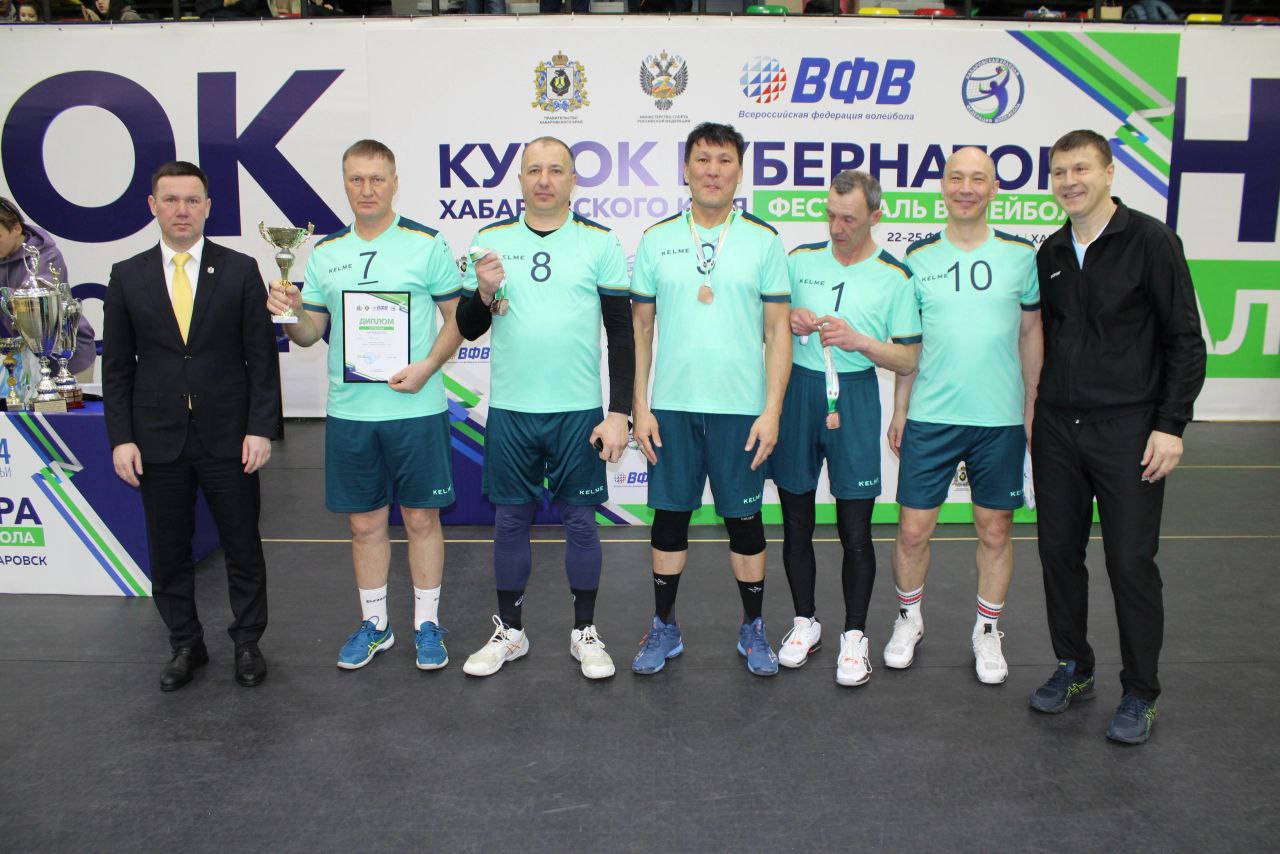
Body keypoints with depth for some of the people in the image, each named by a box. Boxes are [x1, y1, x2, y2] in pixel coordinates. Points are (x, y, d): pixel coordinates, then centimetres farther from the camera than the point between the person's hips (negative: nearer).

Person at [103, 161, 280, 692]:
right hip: (158, 440, 2)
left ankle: (247, 643, 24)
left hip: (228, 438, -2)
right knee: (168, 553, 10)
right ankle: (185, 645, 27)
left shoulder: (239, 270, 0)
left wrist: (260, 427, -7)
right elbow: (117, 366, 6)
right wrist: (120, 438, 0)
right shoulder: (127, 277, 5)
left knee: (242, 547, 7)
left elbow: (262, 356, -1)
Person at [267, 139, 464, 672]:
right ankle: (374, 623, 28)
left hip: (416, 408, -3)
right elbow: (310, 333, 13)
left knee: (421, 517, 6)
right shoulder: (324, 254, 9)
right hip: (348, 410, 3)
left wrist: (427, 366, -15)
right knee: (364, 522, 12)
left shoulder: (427, 244, -2)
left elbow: (458, 317, 0)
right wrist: (288, 313, -9)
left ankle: (427, 623, 21)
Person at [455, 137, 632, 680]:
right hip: (509, 410, 2)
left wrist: (619, 413, -7)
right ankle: (509, 631, 26)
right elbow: (468, 329, 8)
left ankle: (585, 632, 23)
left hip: (578, 411, -2)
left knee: (580, 520, 7)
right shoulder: (490, 241, 5)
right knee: (510, 520, 10)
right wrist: (484, 294, -14)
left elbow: (622, 334, -1)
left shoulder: (600, 243, -1)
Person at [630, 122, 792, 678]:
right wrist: (639, 406, 0)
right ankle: (664, 627, 24)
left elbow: (778, 330, 1)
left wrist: (772, 411, -6)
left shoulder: (764, 240, 2)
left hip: (742, 408, -1)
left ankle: (752, 630, 24)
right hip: (672, 406, 1)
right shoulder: (656, 240, 5)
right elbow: (640, 327, 7)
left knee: (744, 518, 7)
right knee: (669, 515, 9)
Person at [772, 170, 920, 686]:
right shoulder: (800, 259, 6)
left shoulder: (894, 277, -1)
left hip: (854, 397, -2)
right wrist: (787, 320, -8)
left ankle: (854, 635, 17)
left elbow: (909, 360, 0)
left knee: (855, 530, 1)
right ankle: (805, 622, 27)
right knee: (796, 523, 10)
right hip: (795, 392, 3)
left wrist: (860, 340, -16)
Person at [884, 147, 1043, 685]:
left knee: (995, 531, 9)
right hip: (929, 418, 0)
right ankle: (908, 619, 27)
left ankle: (988, 631, 28)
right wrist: (899, 410, 4)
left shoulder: (1021, 253, 2)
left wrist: (1031, 410, 7)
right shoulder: (918, 256, 2)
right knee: (913, 530, 3)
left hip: (1001, 419, 0)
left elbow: (1031, 334, 9)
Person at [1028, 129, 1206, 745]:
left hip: (1127, 429, -5)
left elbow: (1185, 341, -7)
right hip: (1057, 429, 5)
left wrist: (1171, 425, -12)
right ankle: (1074, 669, 27)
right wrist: (1038, 414, 13)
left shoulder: (1149, 241, -6)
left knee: (1131, 562, 0)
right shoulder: (1051, 253, 10)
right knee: (1059, 551, 10)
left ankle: (1140, 694, 16)